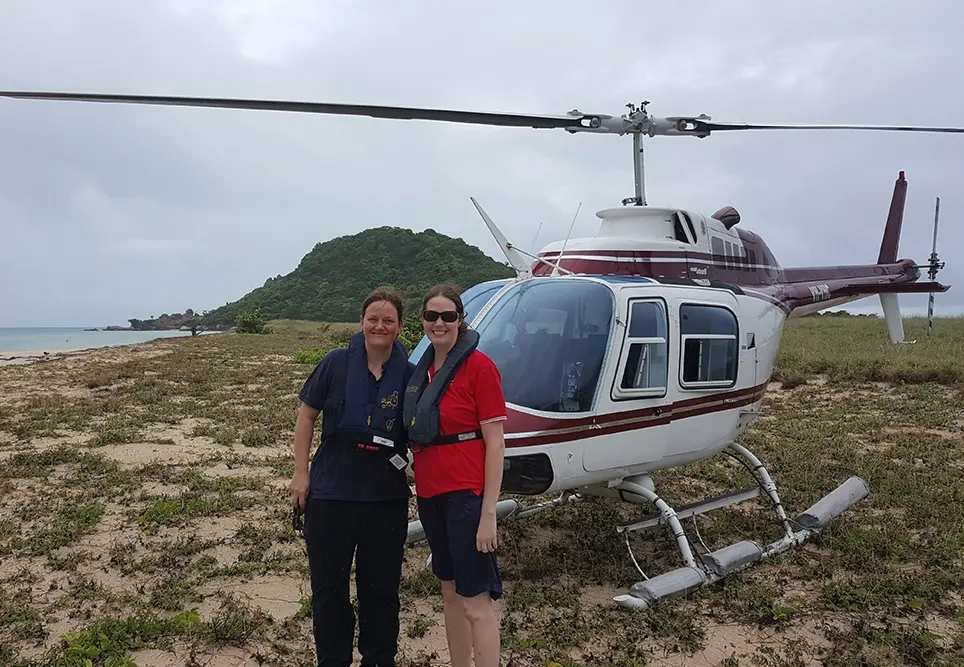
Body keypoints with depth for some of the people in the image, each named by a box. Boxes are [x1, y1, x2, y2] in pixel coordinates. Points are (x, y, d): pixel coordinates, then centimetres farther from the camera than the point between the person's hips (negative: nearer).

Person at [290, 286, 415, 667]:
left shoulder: (409, 375, -2)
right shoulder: (337, 363, -5)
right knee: (329, 586, 11)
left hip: (387, 497, 1)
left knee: (381, 586, 13)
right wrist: (301, 473, -1)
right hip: (331, 493, -1)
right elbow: (306, 415, 2)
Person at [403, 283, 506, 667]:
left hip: (466, 494, -7)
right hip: (430, 494, 7)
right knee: (450, 592, 18)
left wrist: (489, 512, -16)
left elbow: (495, 443, -12)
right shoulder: (422, 370, 9)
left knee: (475, 602, -1)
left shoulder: (479, 366, -11)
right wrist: (419, 484, 9)